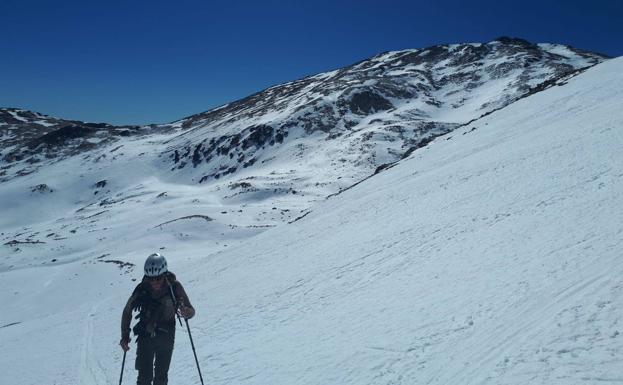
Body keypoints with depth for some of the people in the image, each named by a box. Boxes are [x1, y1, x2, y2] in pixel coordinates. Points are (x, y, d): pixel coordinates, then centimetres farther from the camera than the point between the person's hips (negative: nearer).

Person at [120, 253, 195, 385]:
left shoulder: (174, 286, -14)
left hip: (166, 337, 0)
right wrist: (125, 336, -3)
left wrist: (185, 312, -32)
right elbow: (127, 311, 2)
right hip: (145, 336, 0)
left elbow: (191, 311, -9)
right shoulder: (142, 289, -13)